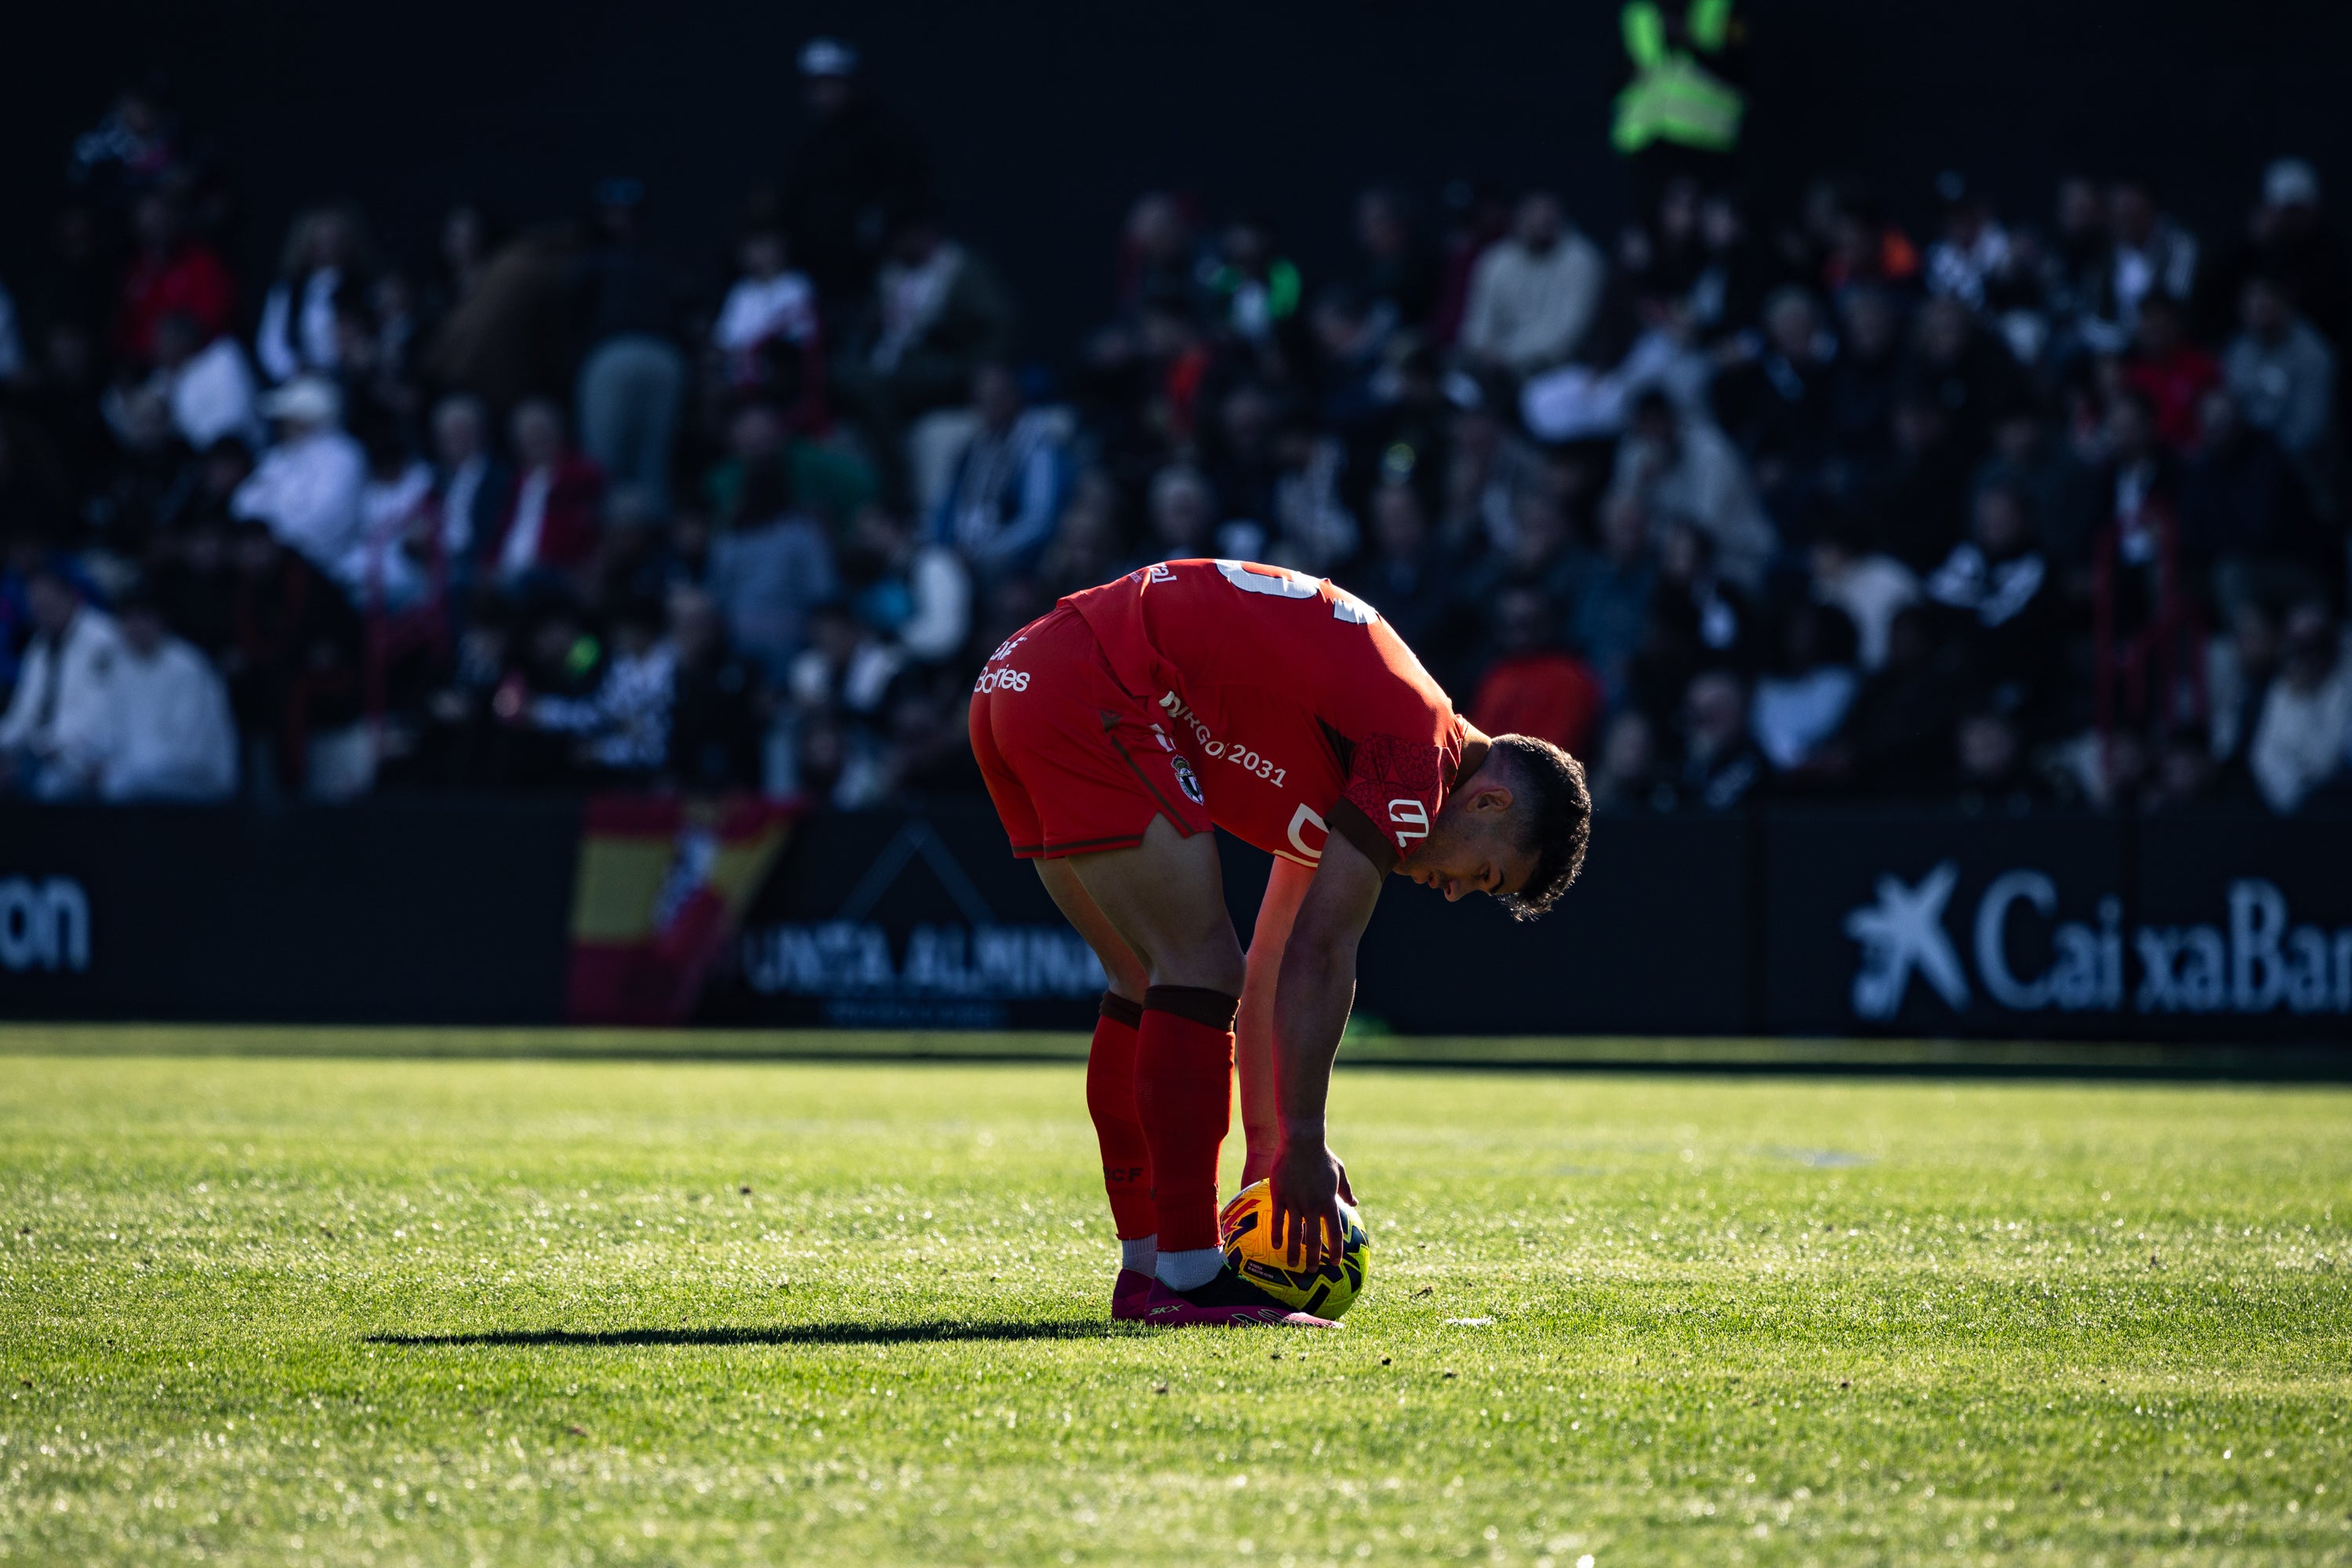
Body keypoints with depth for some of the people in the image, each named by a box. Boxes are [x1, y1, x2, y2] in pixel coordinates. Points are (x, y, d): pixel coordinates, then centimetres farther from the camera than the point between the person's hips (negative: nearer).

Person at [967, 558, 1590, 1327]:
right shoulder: (1419, 753, -7)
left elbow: (1274, 966, 27)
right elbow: (1320, 955, -11)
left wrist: (1270, 1146, 27)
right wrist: (1303, 1147, -7)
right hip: (1093, 699, -11)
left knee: (1151, 987, 16)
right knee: (1199, 971, -7)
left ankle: (1145, 1270, 18)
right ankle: (1189, 1280, -7)